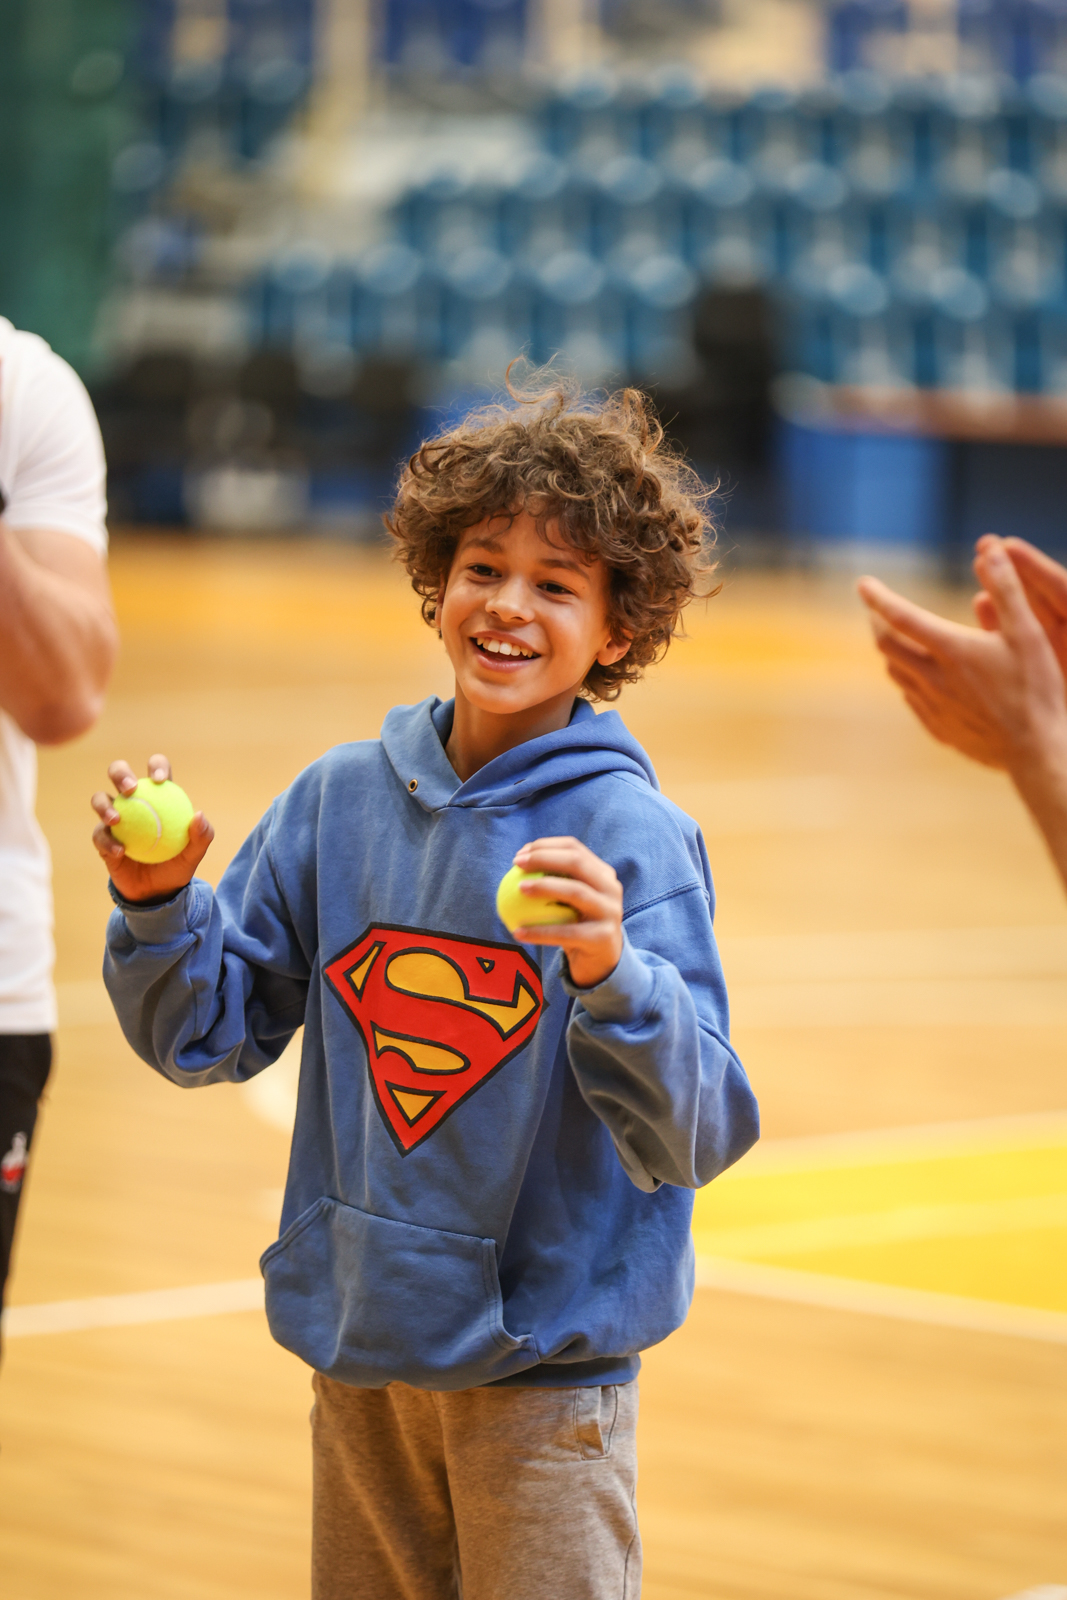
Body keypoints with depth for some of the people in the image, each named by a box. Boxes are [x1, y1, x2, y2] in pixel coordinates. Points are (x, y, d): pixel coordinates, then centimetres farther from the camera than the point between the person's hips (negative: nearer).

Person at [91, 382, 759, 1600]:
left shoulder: (630, 837, -14)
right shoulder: (341, 799, 1)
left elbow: (694, 1137, -21)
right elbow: (204, 1035, 7)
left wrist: (611, 977, -37)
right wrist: (159, 903, -10)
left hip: (543, 1368, -5)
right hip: (357, 1347, 5)